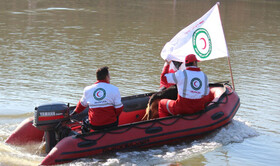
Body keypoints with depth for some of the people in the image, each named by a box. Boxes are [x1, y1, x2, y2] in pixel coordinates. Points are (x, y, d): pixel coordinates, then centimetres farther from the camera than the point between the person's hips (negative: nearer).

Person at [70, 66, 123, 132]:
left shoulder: (88, 90, 1)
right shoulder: (114, 89, -5)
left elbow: (82, 104, 19)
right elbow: (119, 109, -4)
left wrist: (75, 111, 39)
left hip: (94, 126, 1)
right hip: (111, 124, -1)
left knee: (85, 122, 33)